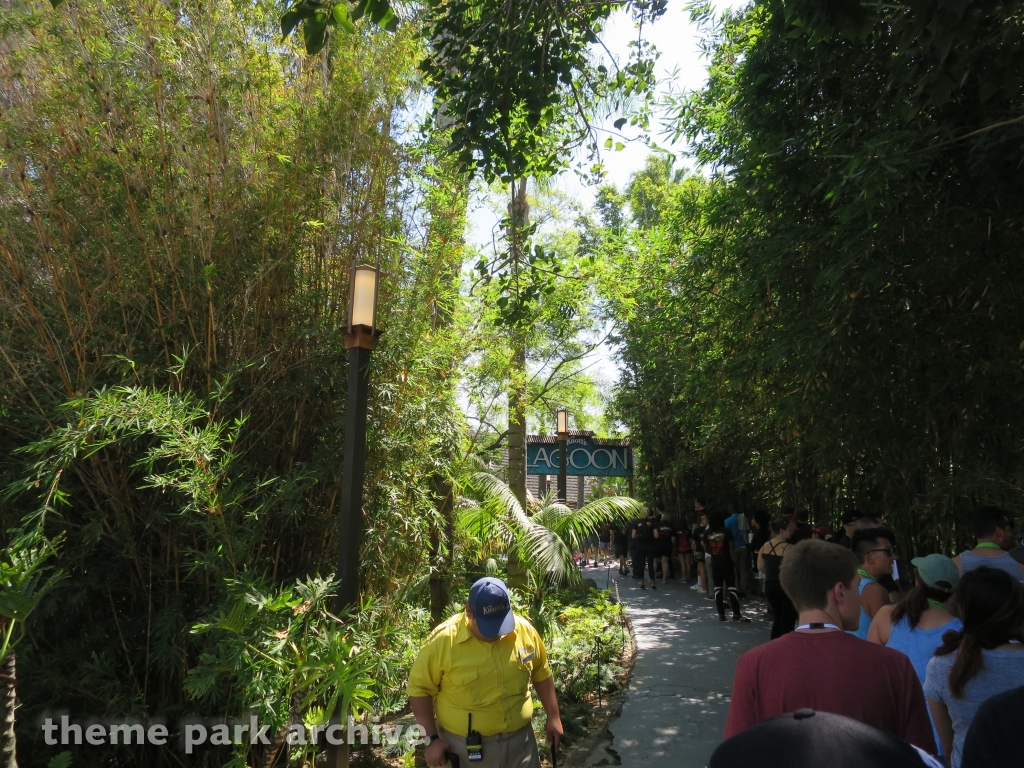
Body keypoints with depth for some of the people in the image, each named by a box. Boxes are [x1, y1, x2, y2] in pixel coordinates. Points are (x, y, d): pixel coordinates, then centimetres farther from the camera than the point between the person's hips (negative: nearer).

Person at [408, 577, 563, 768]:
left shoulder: (525, 630, -9)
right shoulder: (443, 640, -19)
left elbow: (541, 674, 6)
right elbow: (420, 688, -10)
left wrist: (553, 717, 8)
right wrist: (432, 738, -13)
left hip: (520, 740, 3)